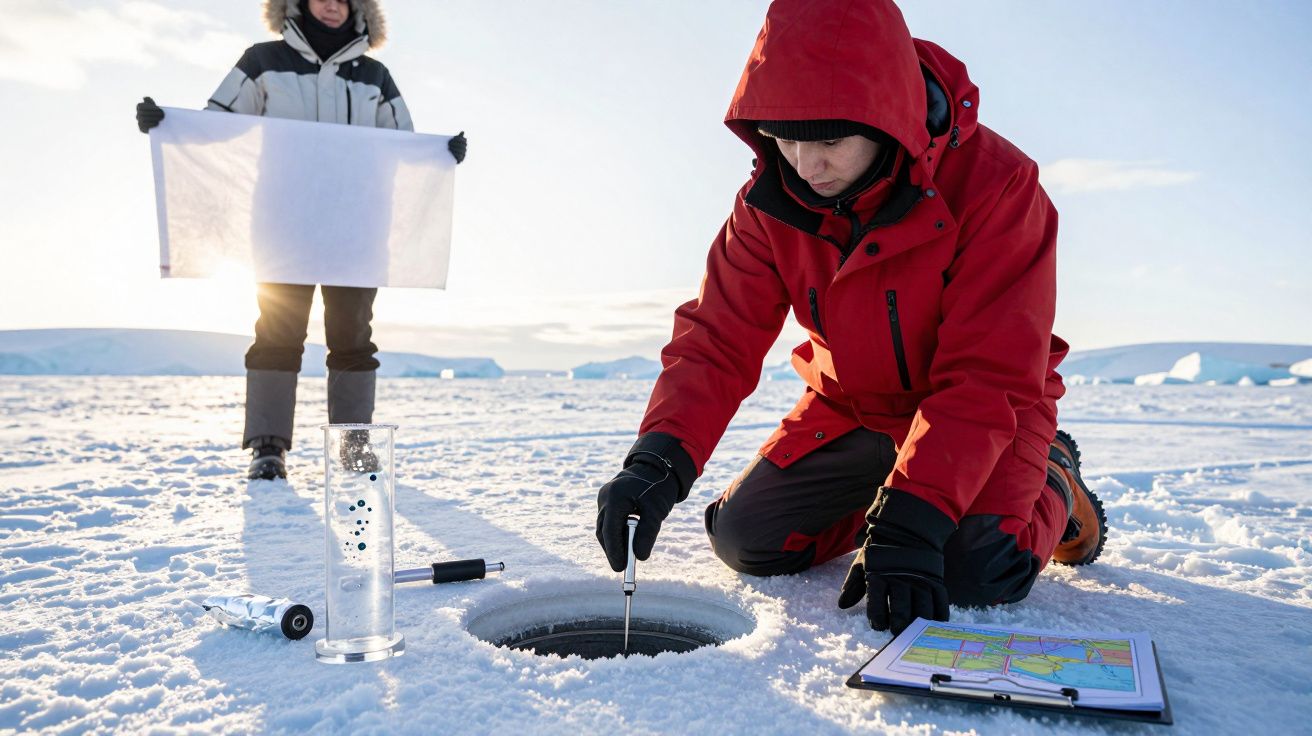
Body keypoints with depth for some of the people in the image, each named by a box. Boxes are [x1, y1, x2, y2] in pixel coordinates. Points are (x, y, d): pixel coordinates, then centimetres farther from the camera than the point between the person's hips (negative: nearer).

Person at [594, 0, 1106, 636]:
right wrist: (658, 459, -35)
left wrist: (911, 522, -39)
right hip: (852, 408, 4)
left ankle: (1050, 483, 8)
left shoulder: (996, 185, -28)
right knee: (744, 539, -4)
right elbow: (717, 339, -17)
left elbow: (988, 378, -31)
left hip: (985, 414, -4)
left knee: (974, 572, -27)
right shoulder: (770, 202, -15)